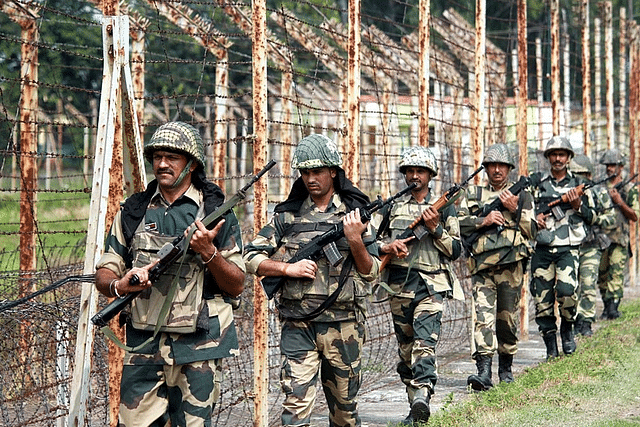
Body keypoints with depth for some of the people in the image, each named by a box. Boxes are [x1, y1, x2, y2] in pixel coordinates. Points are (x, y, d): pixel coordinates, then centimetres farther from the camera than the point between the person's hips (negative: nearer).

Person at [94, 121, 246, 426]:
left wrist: (208, 252, -14)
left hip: (199, 346, -2)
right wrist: (120, 285, -13)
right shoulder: (133, 212, 10)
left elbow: (236, 286, 2)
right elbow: (104, 275, 9)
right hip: (143, 344, 2)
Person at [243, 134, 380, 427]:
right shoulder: (287, 215, 5)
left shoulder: (355, 213, 4)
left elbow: (371, 272, 2)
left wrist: (356, 240, -15)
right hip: (298, 326, -1)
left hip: (343, 325, 1)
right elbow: (251, 257, 4)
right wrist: (289, 268, -11)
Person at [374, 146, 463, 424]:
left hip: (431, 286, -3)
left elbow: (456, 250, 4)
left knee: (424, 343, -21)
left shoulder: (444, 207, 6)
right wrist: (387, 247, -8)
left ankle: (422, 394, -36)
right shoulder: (392, 206, 12)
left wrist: (435, 228, -10)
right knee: (405, 347, 8)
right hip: (398, 286, 4)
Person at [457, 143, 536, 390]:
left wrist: (515, 211, -8)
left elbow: (532, 231, 6)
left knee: (507, 318, 6)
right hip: (482, 265, 0)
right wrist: (483, 221, -8)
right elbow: (460, 224, 6)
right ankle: (484, 371, -21)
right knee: (483, 316, -13)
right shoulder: (473, 194, 17)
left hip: (511, 265, 0)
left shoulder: (522, 195, 13)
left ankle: (506, 368, 22)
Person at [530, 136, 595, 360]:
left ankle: (567, 329, 4)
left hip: (568, 248, -1)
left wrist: (577, 205, -8)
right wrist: (533, 217, -4)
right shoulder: (536, 181, 10)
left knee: (567, 290, -23)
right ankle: (551, 348, 11)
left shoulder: (578, 184, 11)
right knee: (542, 300, -2)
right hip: (542, 249, 1)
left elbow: (591, 218, 11)